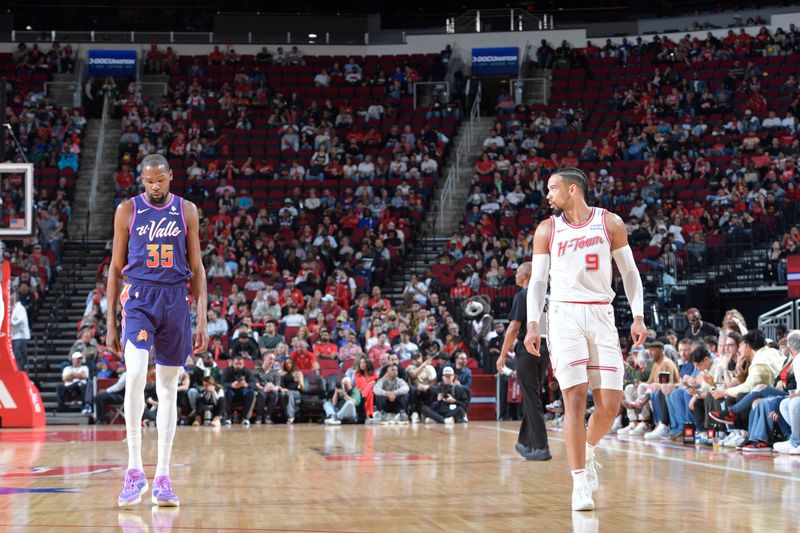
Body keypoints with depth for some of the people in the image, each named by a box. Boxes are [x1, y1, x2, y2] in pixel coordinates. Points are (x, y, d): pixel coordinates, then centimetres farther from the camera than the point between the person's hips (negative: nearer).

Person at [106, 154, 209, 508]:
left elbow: (196, 267, 9)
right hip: (138, 299, -2)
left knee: (168, 389, 4)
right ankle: (134, 470, -16)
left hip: (176, 302, 2)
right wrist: (110, 322, 3)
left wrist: (202, 320, 3)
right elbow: (116, 267, 7)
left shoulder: (186, 211, 7)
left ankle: (162, 478, 9)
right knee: (135, 377, -21)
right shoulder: (127, 210, 4)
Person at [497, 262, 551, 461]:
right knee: (532, 398, 17)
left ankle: (541, 447, -9)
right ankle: (525, 442, 26)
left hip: (528, 351, -7)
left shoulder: (522, 296, -8)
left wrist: (503, 354, -9)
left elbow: (514, 328, -14)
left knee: (532, 400, -4)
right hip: (546, 351, 7)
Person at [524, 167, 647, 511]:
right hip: (564, 315, -1)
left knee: (610, 403, -4)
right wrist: (532, 324, -5)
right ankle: (580, 483, -4)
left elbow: (629, 272, 9)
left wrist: (638, 316, -1)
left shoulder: (610, 223, 5)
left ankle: (587, 451, 27)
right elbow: (538, 280, 8)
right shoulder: (547, 229, 7)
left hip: (602, 316, 1)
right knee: (575, 399, -10)